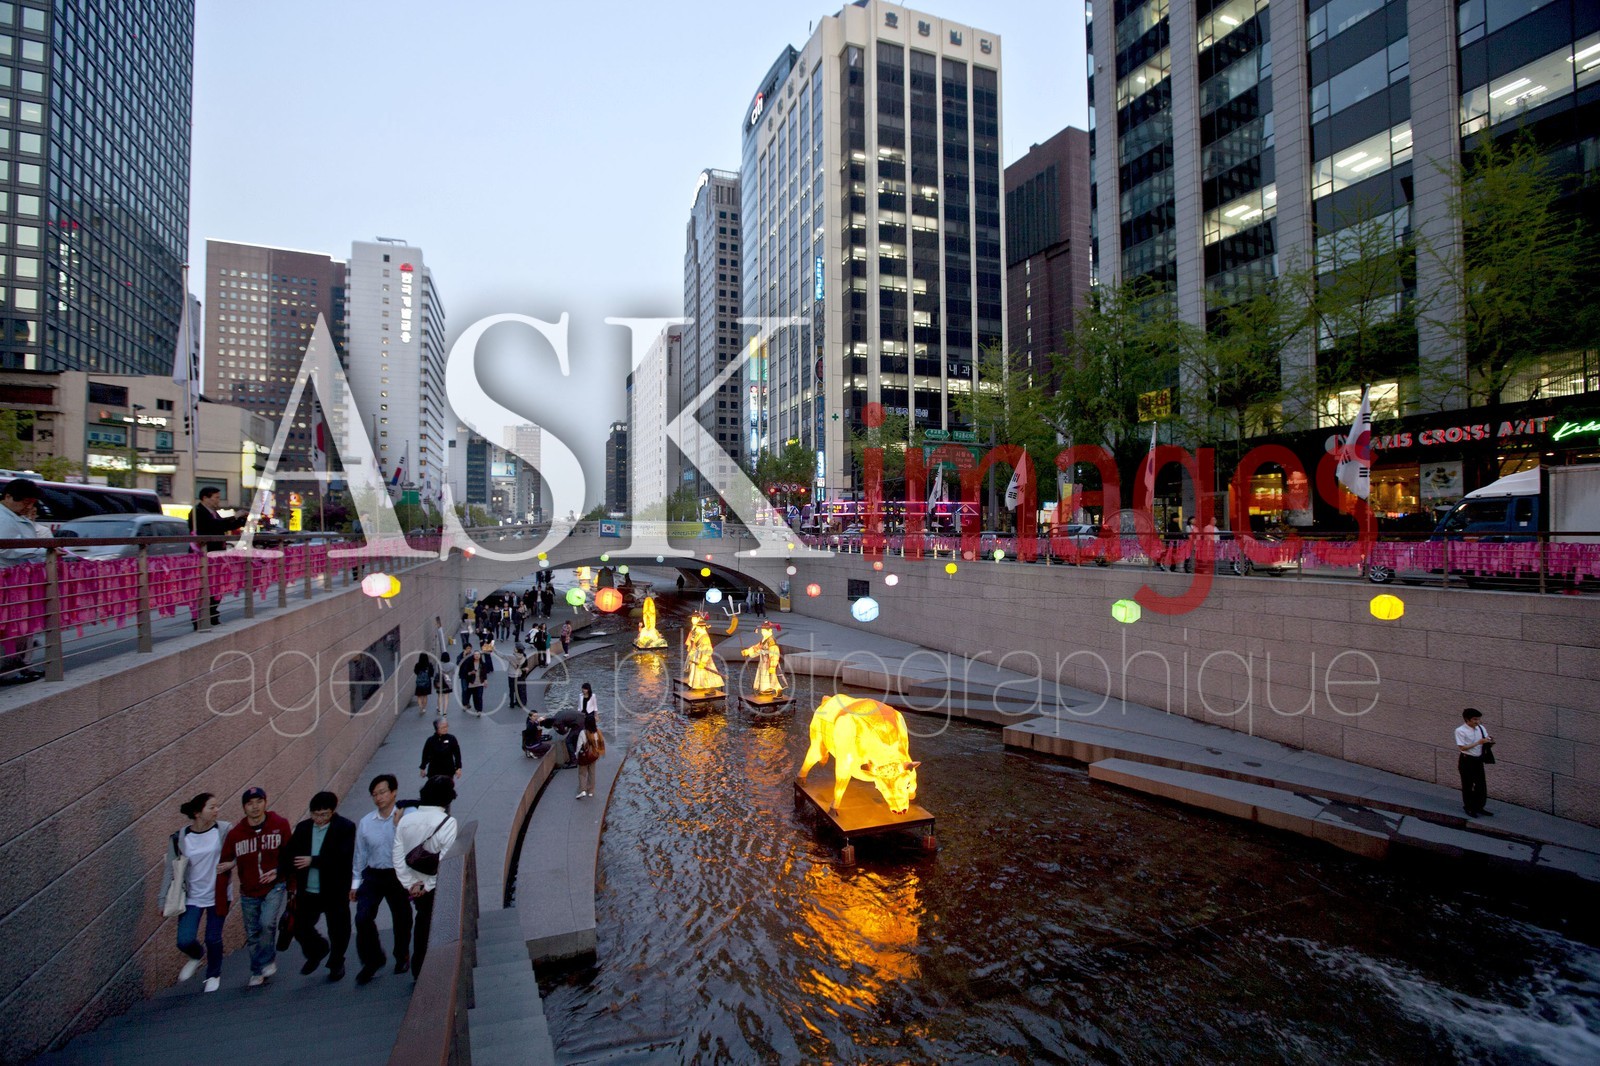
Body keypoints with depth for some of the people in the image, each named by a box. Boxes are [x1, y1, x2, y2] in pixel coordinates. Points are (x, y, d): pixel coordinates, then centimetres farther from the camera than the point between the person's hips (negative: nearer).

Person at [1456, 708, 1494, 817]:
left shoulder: (1481, 728, 2)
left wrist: (1490, 742, -16)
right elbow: (1462, 747, -20)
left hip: (1479, 760, 5)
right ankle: (1469, 808, 21)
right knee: (1467, 785, 7)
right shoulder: (1460, 730, -16)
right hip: (1467, 760, -5)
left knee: (1481, 785, 11)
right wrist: (1478, 743, -27)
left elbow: (1487, 745, 7)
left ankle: (1479, 807, 28)